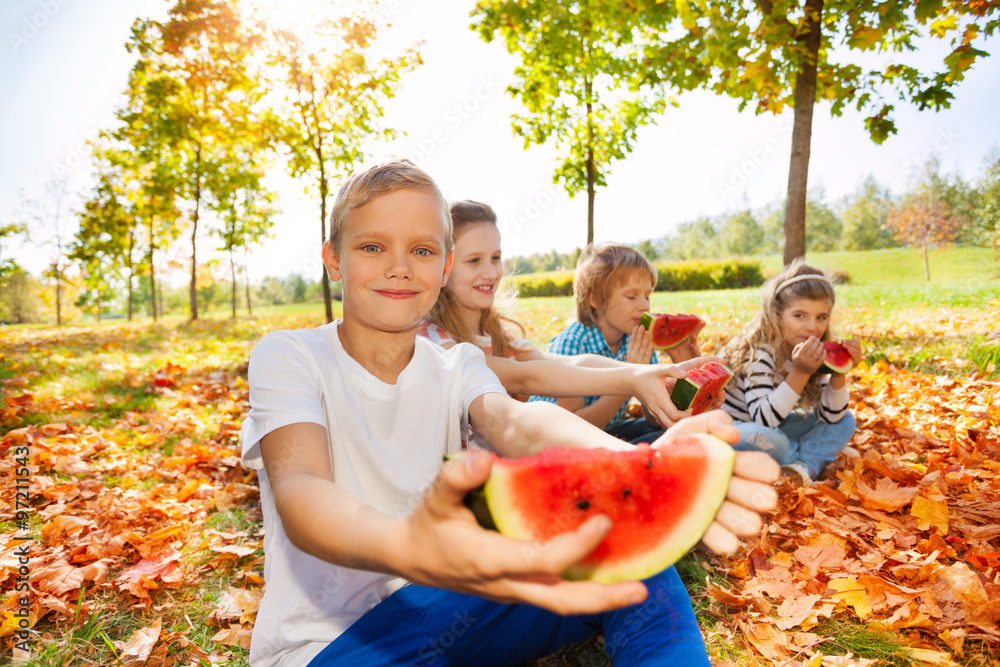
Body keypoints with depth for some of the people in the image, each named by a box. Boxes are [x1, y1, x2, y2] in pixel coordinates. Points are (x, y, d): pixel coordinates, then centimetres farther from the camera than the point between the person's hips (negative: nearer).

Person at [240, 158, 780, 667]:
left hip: (438, 607, 4)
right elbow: (300, 489, -29)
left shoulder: (457, 366, 2)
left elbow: (515, 422, -21)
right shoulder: (287, 356, -10)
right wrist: (403, 547, -54)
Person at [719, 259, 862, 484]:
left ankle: (804, 465, -19)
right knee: (764, 436, -38)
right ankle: (818, 454, -6)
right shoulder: (758, 353, -26)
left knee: (845, 422, 3)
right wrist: (800, 373, -38)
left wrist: (838, 374, -18)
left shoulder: (816, 354, -4)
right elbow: (764, 419, -34)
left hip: (775, 429, 8)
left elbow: (830, 417, -3)